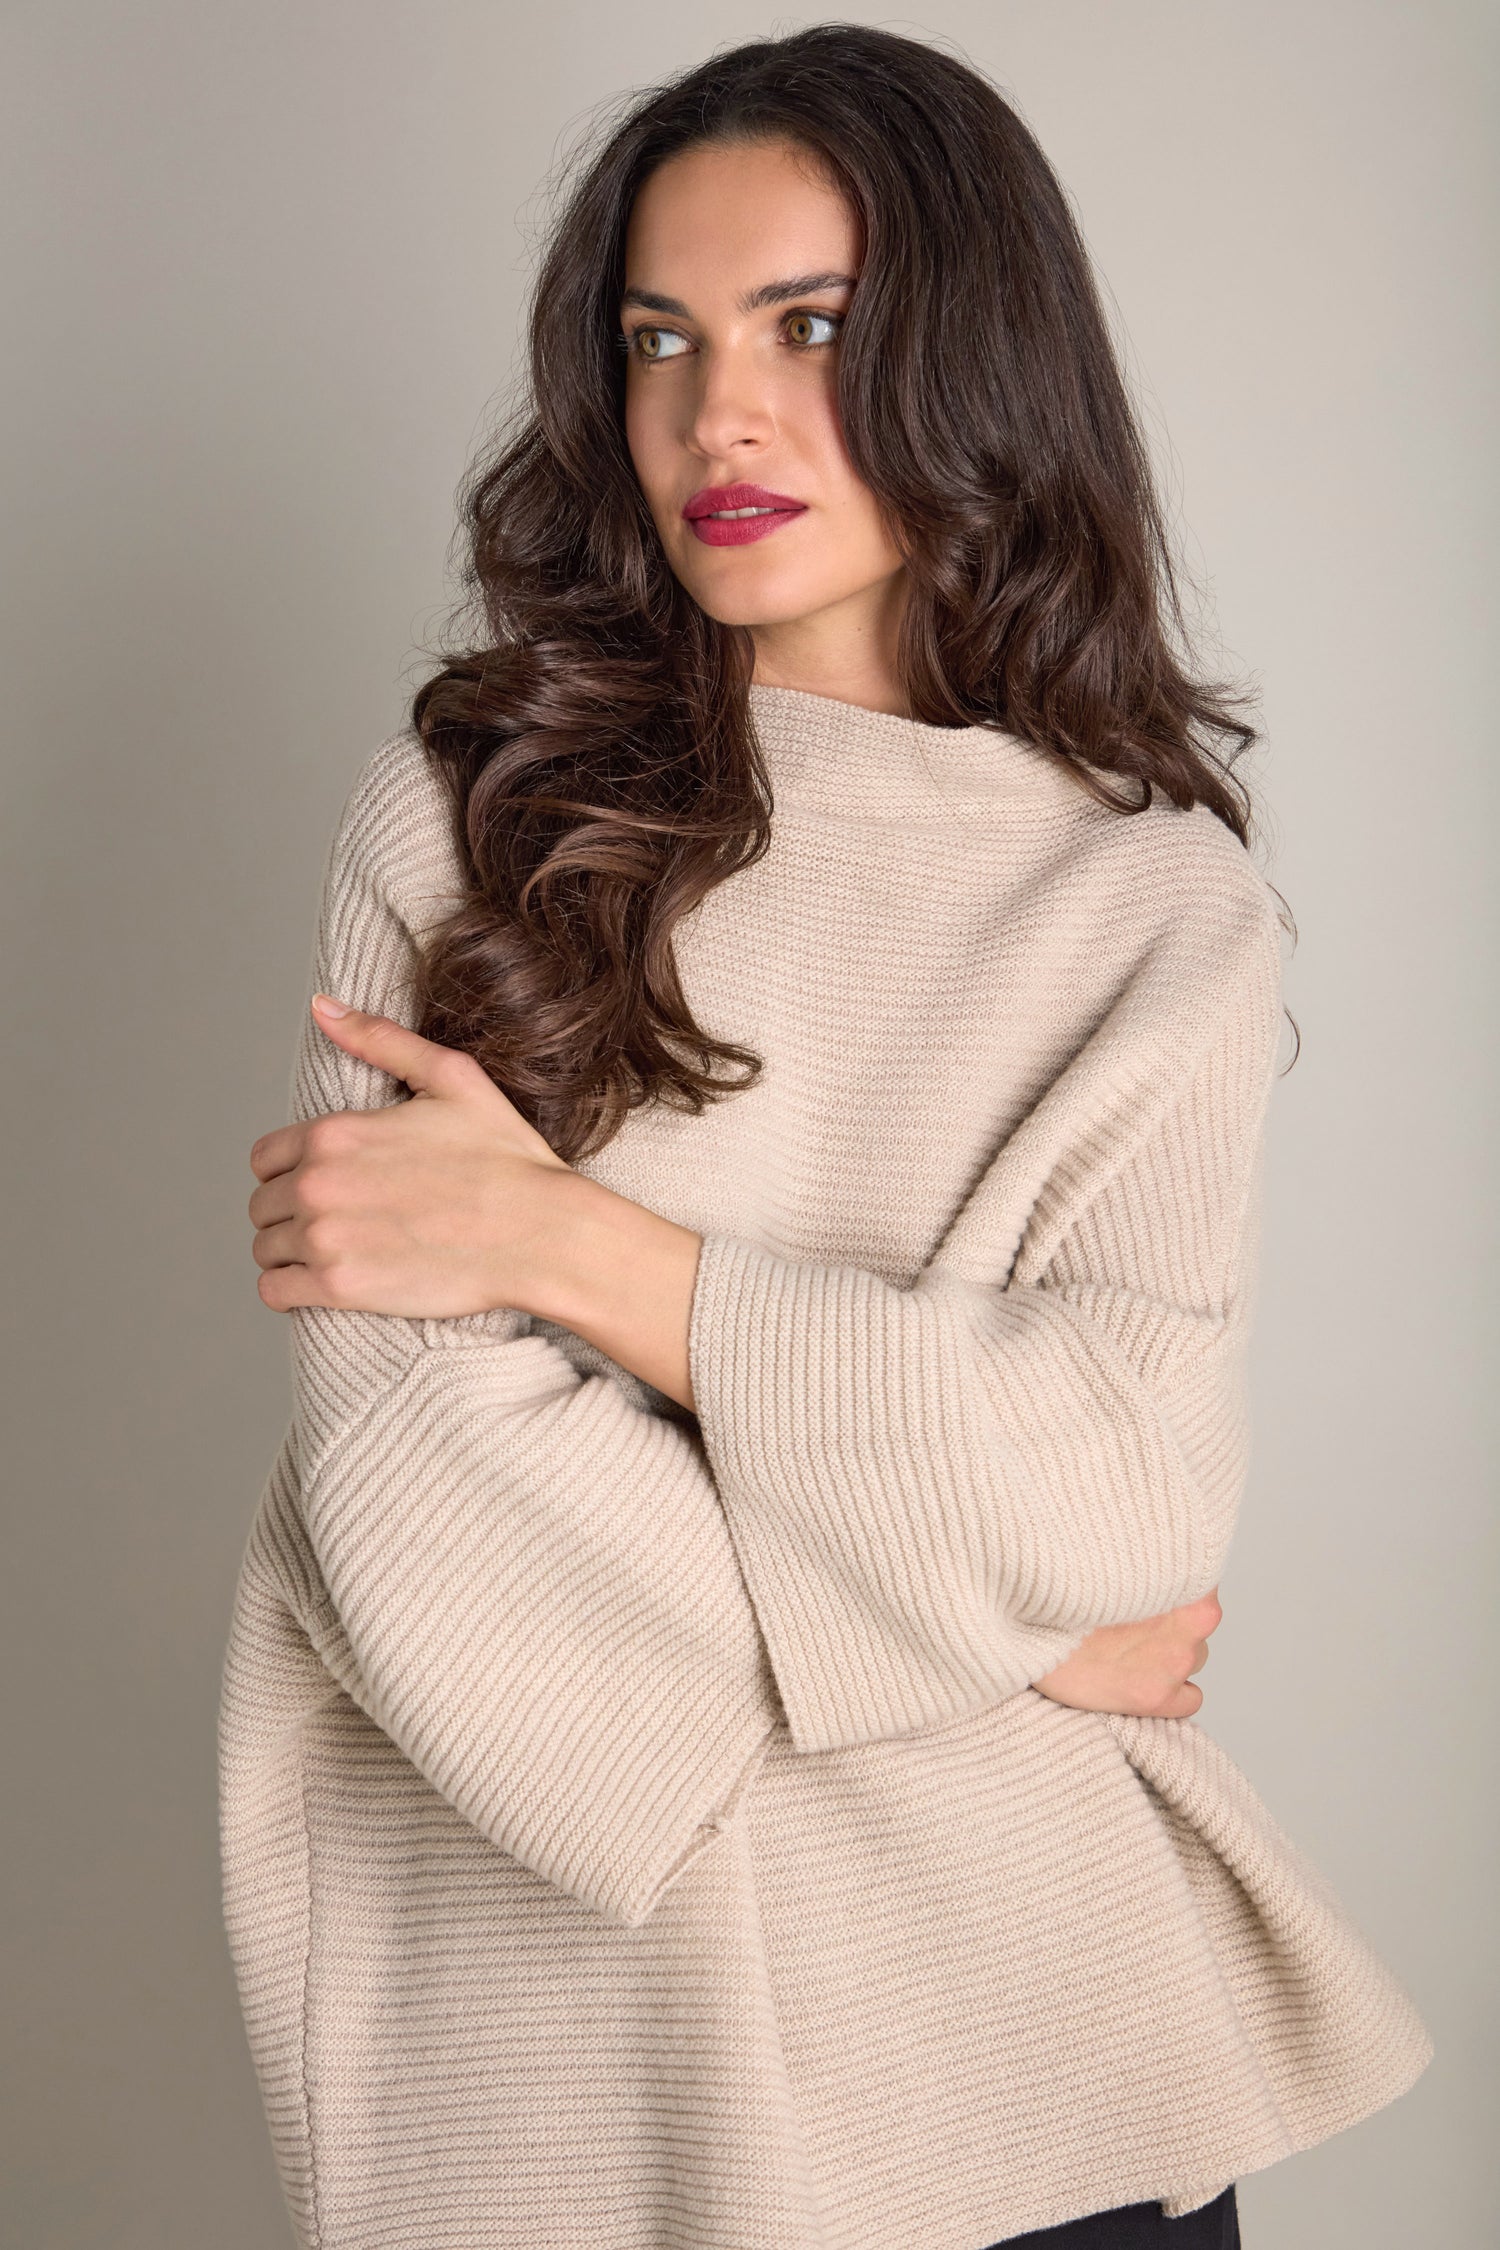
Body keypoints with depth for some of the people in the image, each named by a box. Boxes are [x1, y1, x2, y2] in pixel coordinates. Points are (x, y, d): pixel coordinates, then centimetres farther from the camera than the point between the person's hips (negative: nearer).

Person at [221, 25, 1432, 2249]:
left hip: (1022, 1986, 1)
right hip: (543, 1991, 0)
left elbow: (1139, 1473, -12)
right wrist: (994, 1620, -9)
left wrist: (567, 1241, -15)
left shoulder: (1157, 897, 0)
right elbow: (407, 1479, -12)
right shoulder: (467, 812, -4)